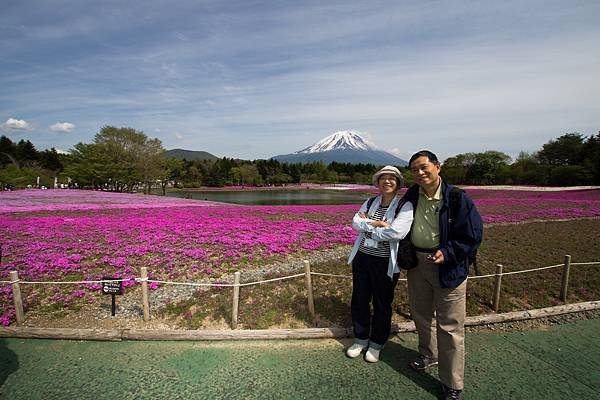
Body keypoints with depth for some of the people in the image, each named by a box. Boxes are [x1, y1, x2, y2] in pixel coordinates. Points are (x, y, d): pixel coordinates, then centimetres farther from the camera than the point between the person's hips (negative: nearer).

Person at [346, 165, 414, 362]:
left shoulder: (405, 206, -10)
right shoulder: (370, 202, 7)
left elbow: (397, 232, -24)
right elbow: (355, 222, -4)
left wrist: (367, 227, -13)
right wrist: (377, 223, -18)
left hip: (385, 263, -4)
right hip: (361, 257, 5)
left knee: (382, 304, 13)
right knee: (359, 300, 15)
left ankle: (377, 343, 36)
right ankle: (361, 339, 37)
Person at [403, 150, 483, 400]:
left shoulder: (457, 198, -15)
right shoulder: (411, 197, 0)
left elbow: (473, 234, -11)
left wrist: (447, 253, -22)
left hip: (448, 266, -5)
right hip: (417, 264, 6)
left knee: (449, 327, 2)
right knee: (421, 315, 22)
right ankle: (429, 354, 48)